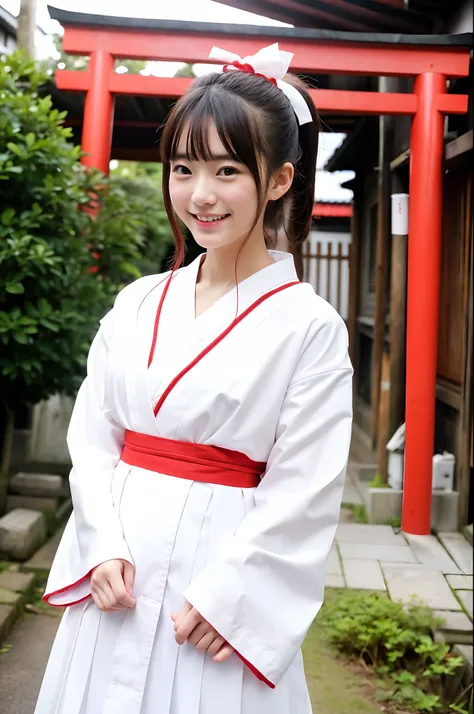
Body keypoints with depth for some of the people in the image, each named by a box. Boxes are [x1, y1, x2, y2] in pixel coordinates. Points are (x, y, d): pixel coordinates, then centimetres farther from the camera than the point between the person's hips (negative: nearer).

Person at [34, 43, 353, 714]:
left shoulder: (310, 326, -9)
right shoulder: (138, 304, 3)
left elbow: (303, 491, -11)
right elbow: (92, 433, 4)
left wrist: (225, 594, -13)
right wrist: (103, 547, -7)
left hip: (225, 571, -4)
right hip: (114, 574, 4)